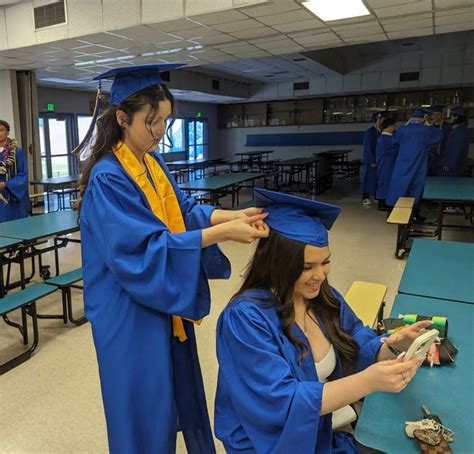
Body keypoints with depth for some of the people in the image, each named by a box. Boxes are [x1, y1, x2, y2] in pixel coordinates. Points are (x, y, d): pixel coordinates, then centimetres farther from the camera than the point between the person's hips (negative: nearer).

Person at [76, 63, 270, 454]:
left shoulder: (154, 162, 4)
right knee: (145, 403, 10)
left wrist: (233, 215, -12)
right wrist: (222, 232, -30)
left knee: (178, 388, 25)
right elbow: (146, 249, -28)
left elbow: (184, 209, 5)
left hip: (167, 300, 8)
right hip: (131, 309, -8)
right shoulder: (108, 178, -23)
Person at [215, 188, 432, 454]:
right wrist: (368, 381, -35)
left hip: (335, 426, 6)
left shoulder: (325, 296, -4)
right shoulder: (246, 317, -24)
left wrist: (393, 344, -17)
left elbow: (359, 346, 4)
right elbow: (281, 401, -27)